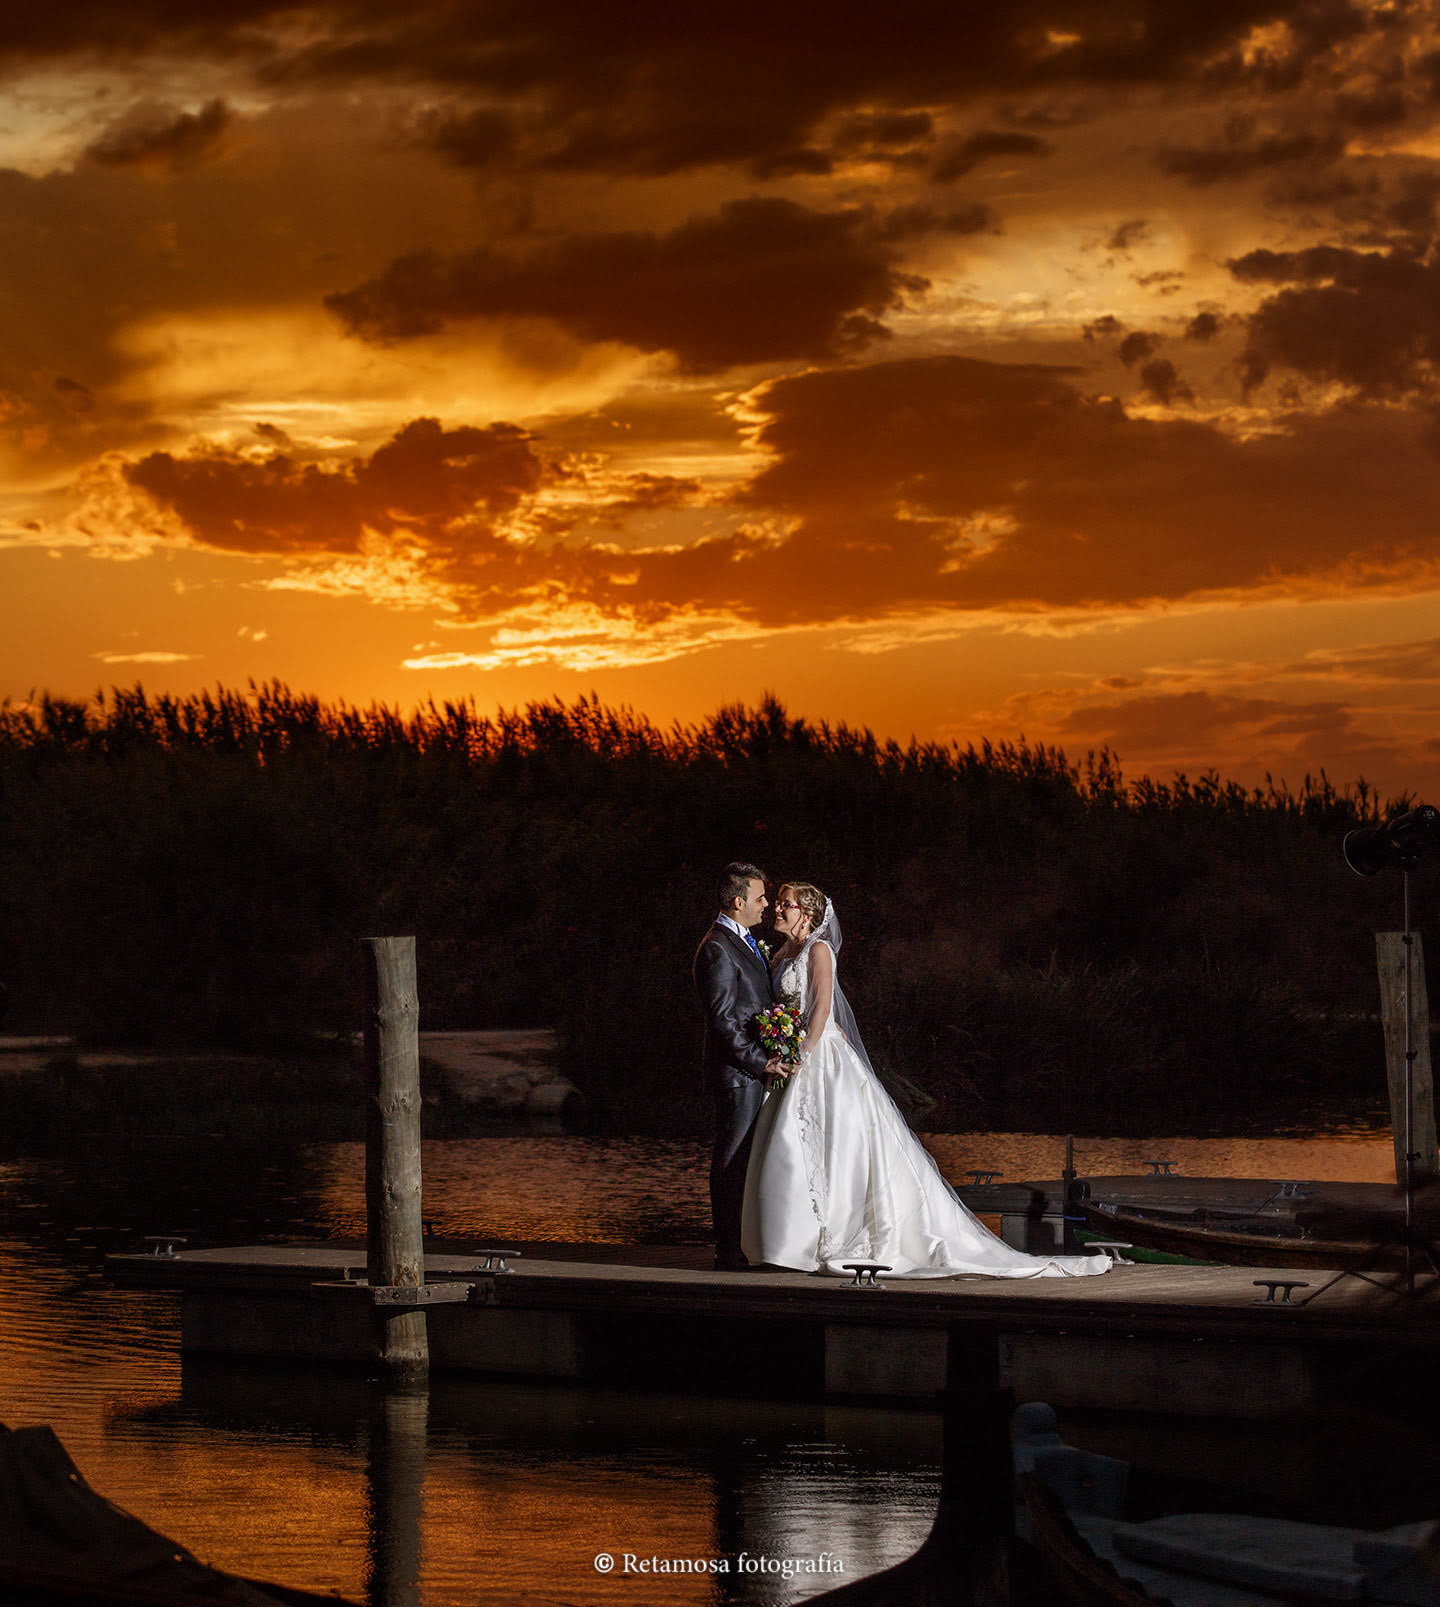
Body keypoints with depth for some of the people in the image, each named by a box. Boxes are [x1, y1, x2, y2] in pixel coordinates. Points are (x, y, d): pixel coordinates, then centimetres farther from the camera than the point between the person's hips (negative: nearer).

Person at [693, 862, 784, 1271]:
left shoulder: (745, 942, 17)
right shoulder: (717, 949, -15)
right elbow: (722, 1019, -19)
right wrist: (760, 1062, -18)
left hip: (757, 1070, 10)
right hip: (736, 1073, -10)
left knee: (745, 1161, 12)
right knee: (732, 1162, -5)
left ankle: (744, 1245, 17)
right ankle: (730, 1252, -1)